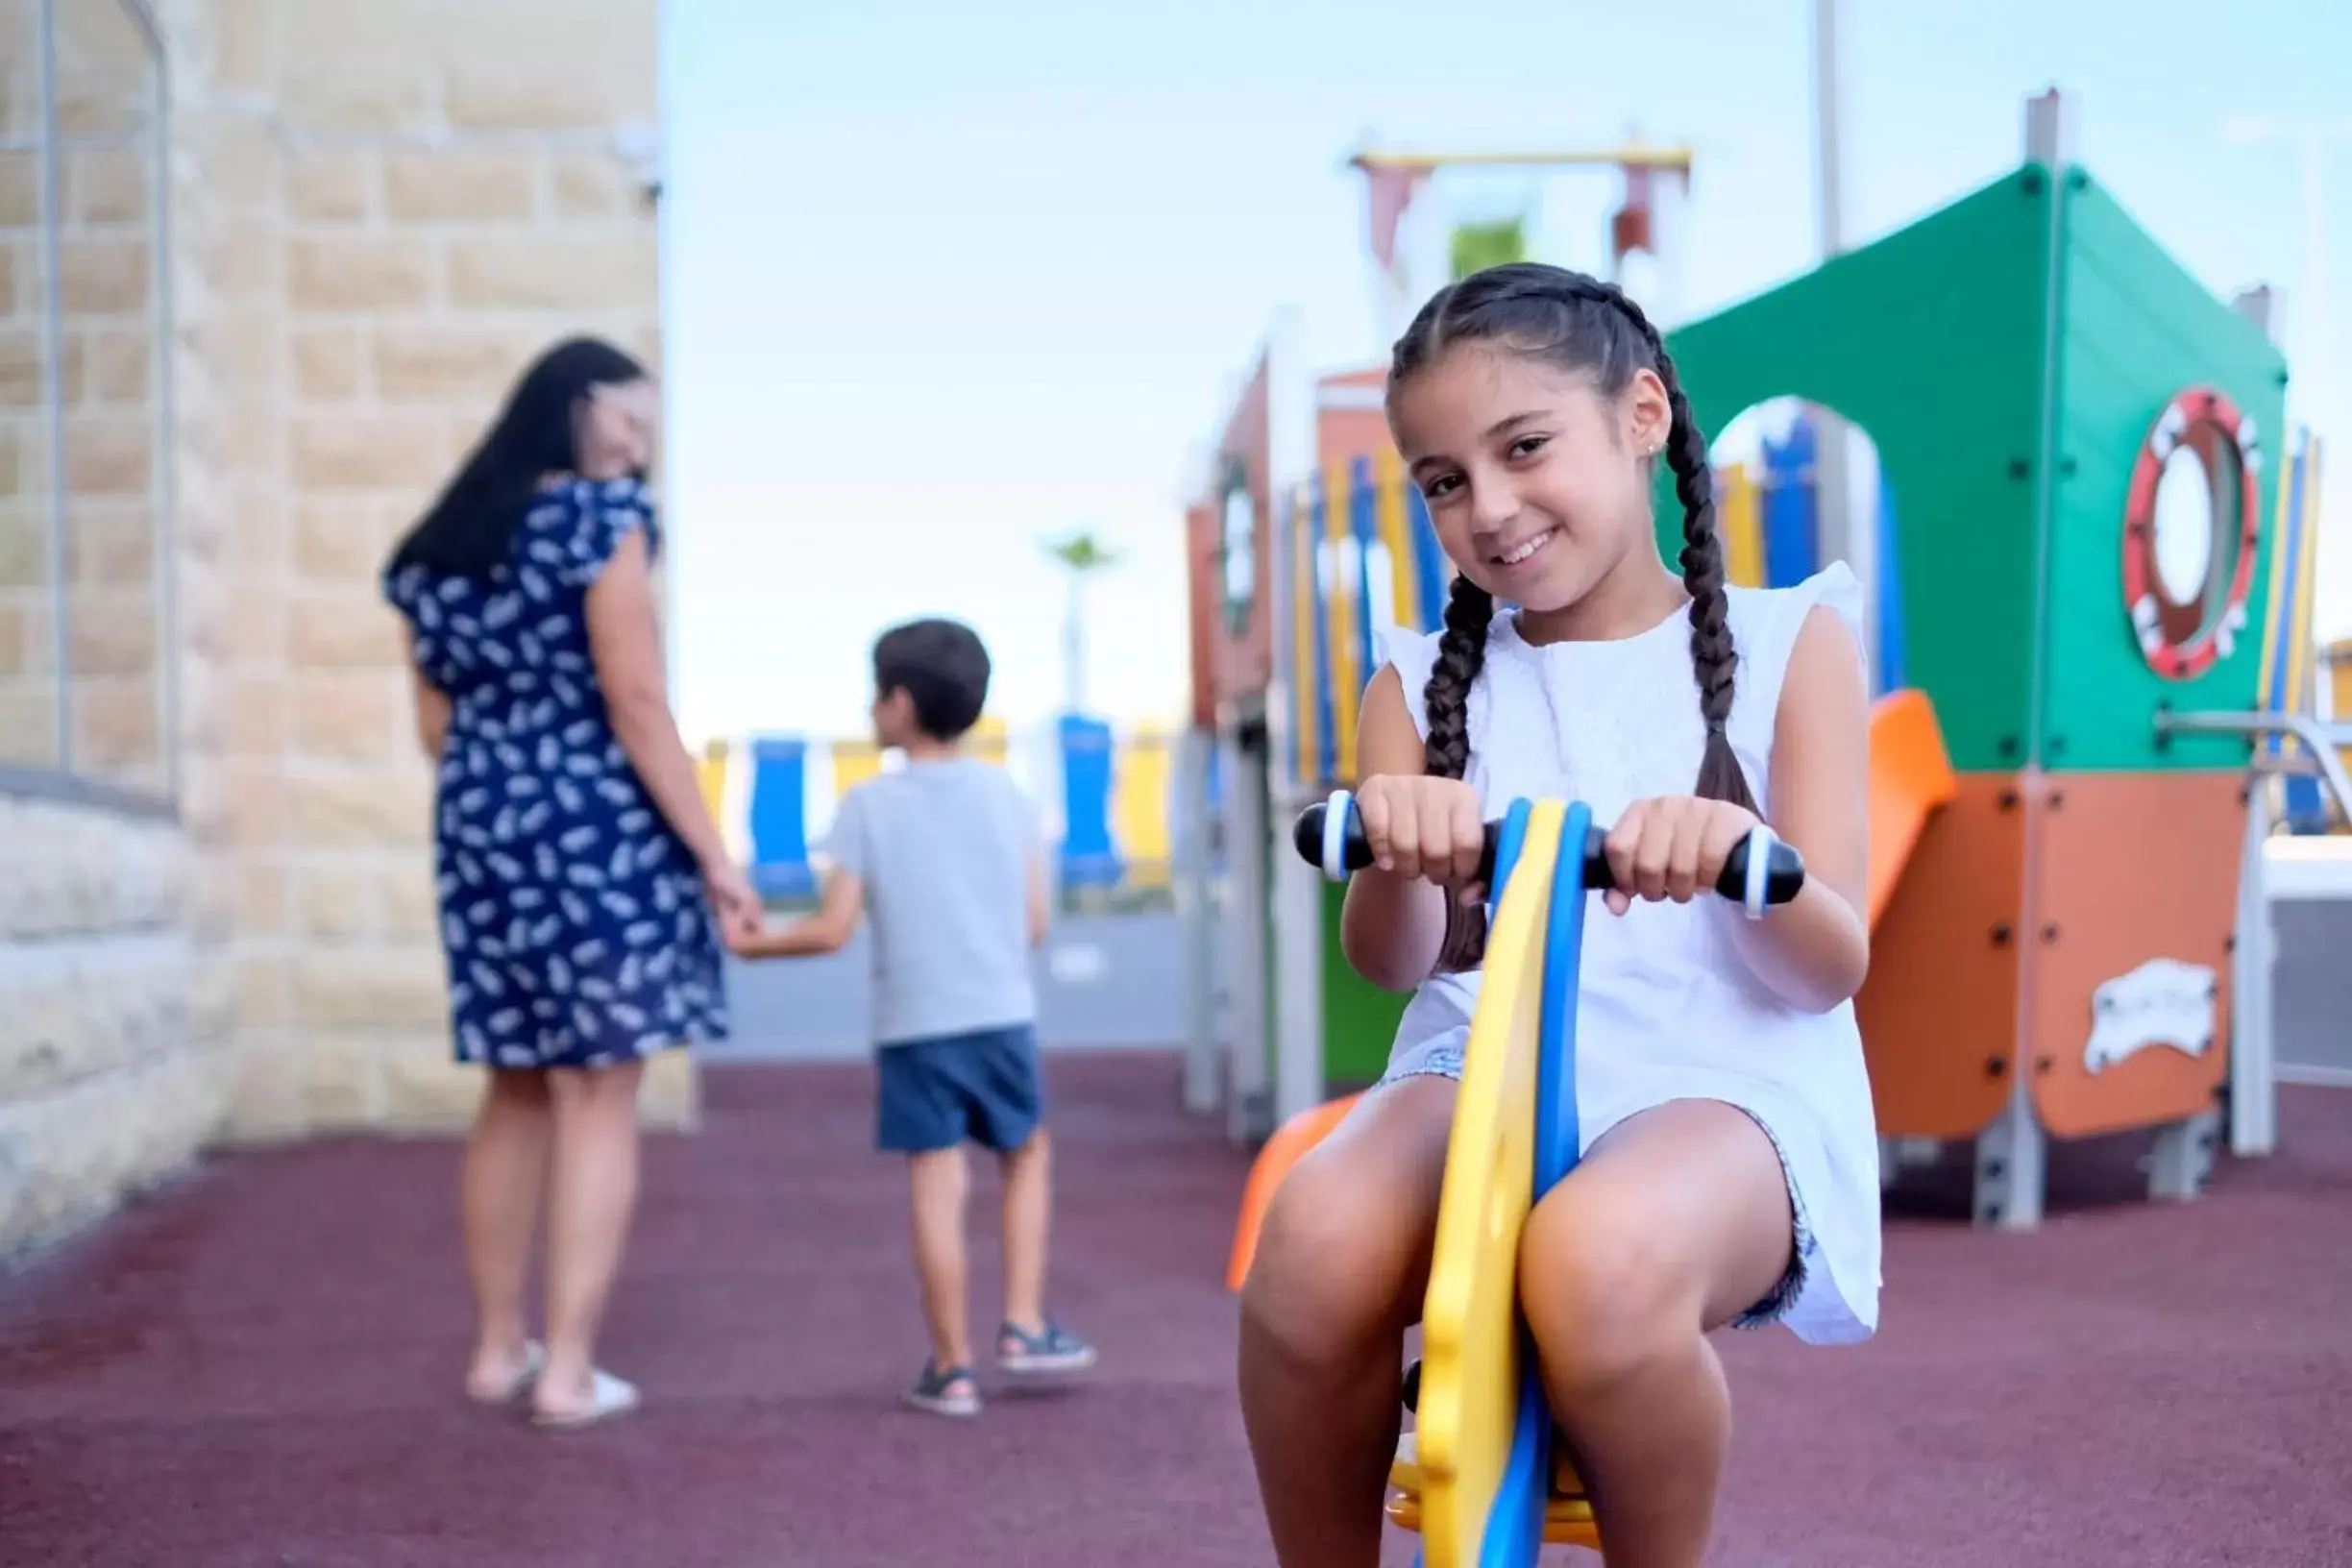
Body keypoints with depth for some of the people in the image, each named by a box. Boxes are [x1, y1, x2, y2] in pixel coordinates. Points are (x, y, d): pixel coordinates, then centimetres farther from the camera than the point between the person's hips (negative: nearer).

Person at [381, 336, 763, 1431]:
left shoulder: (433, 549, 12)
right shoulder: (600, 519, -9)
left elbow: (436, 728, 14)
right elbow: (636, 705, -14)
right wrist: (713, 855, -11)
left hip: (479, 831, 7)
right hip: (599, 829, -7)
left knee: (517, 1094, 17)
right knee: (599, 1101, 0)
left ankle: (497, 1348, 24)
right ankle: (568, 1369, 1)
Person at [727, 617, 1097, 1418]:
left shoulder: (869, 805, -5)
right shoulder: (1007, 794, 3)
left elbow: (834, 929, -8)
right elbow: (1034, 924, 4)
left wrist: (754, 944, 8)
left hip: (914, 1027, -2)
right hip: (1002, 1015, 2)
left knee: (937, 1188, 2)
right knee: (1027, 1156, 22)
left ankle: (952, 1368, 7)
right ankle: (1024, 1325, 16)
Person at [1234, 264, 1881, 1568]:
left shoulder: (1786, 642, 9)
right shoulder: (1423, 683, 15)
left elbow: (1832, 964, 1)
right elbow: (1389, 961, 3)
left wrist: (1738, 849, -23)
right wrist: (1397, 859, -22)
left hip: (1725, 1080, -2)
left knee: (1599, 1265, -39)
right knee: (1316, 1241, -34)